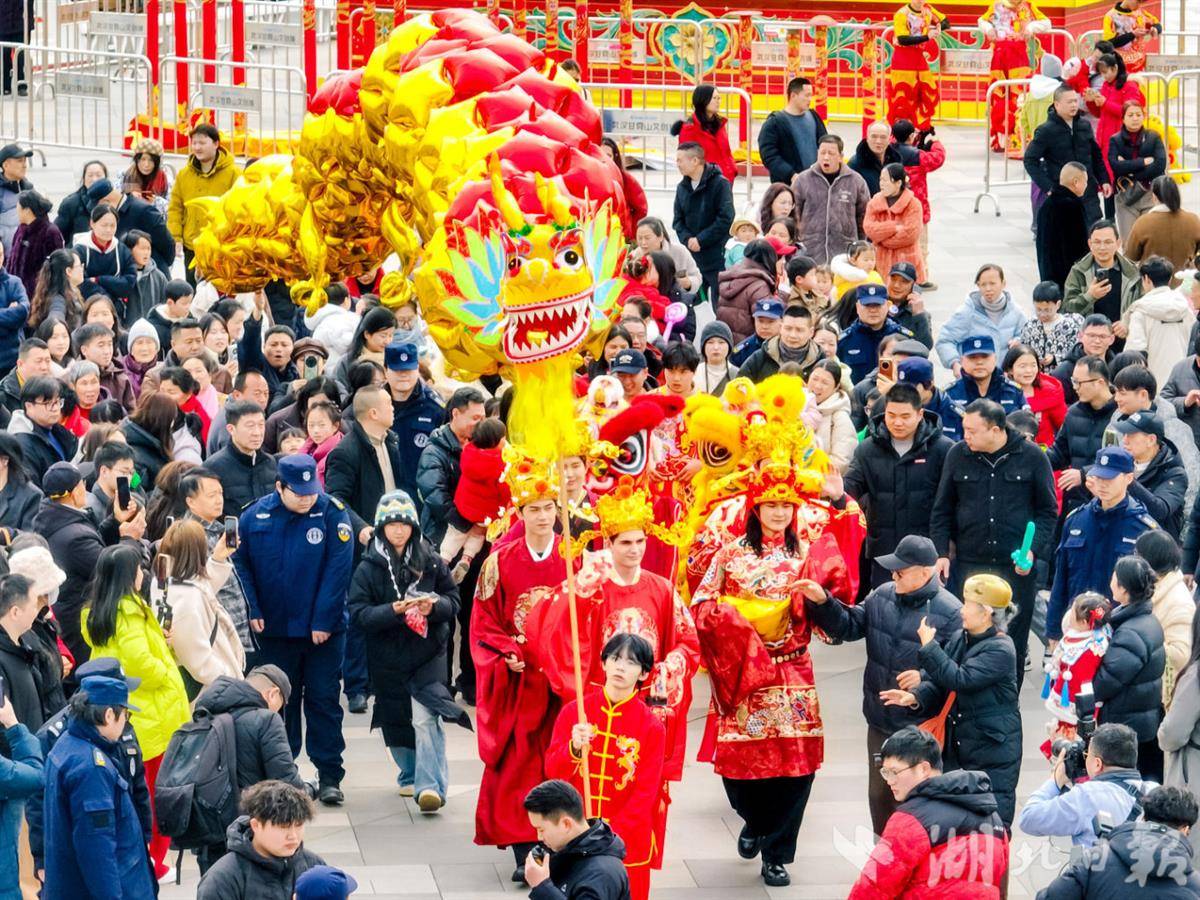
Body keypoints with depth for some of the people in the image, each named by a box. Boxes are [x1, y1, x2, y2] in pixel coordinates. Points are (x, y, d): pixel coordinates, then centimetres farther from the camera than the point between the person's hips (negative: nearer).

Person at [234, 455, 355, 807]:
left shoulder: (332, 512, -9)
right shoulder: (255, 517, -4)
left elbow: (338, 567, -13)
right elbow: (240, 563, 2)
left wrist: (323, 620, -16)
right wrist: (252, 610, -7)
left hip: (323, 630, -2)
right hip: (275, 629, 2)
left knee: (323, 700, 2)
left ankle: (329, 777, 8)